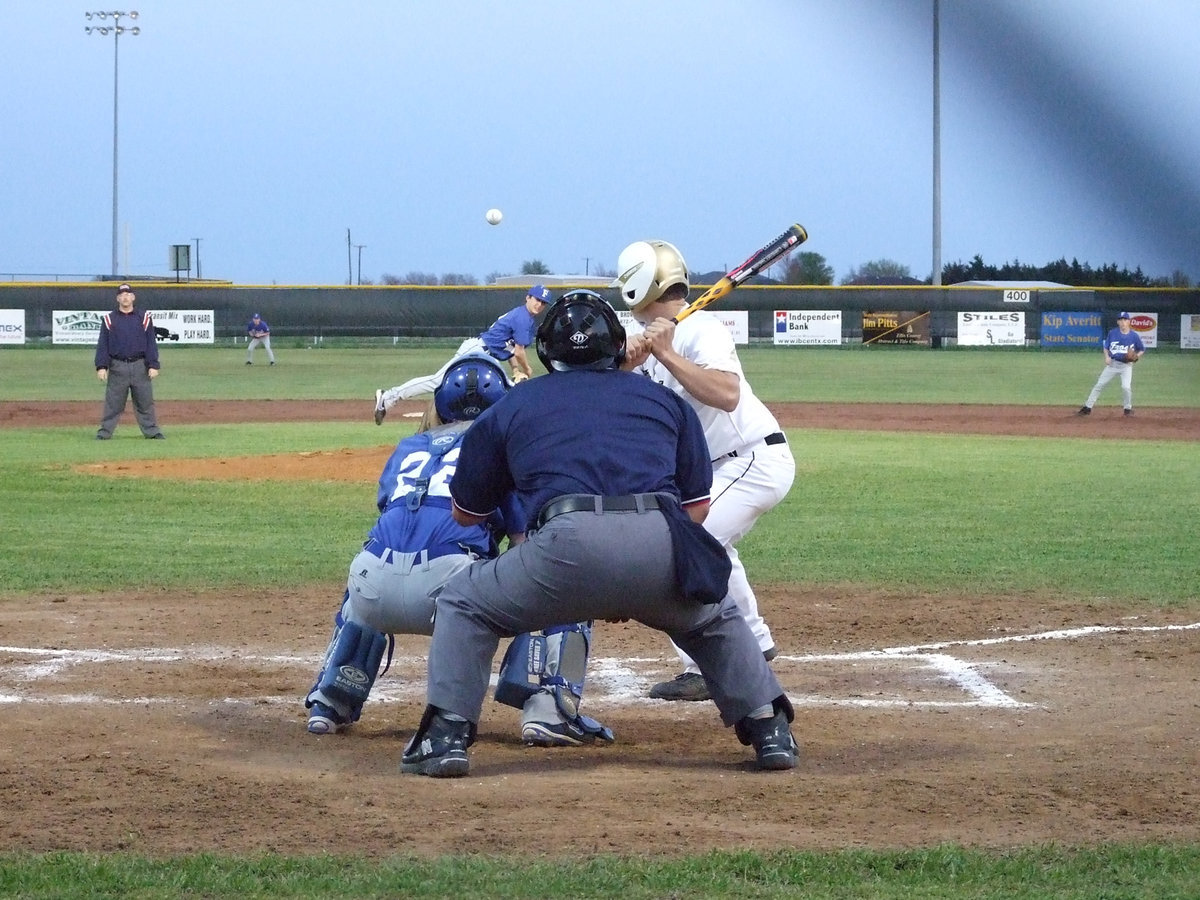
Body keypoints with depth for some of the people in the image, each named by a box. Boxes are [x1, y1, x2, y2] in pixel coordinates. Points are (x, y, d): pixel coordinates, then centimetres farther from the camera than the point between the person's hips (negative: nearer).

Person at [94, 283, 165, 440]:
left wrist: (153, 366, -5)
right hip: (117, 366, -1)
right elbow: (102, 345, 3)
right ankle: (104, 432, 2)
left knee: (145, 402, 2)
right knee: (112, 403, -1)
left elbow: (151, 343, 5)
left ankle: (152, 432, 6)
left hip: (140, 366, 1)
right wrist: (101, 366, -8)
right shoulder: (109, 319, 7)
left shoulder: (143, 319, 8)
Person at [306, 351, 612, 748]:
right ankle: (546, 709, -5)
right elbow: (526, 541, 11)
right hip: (449, 579, -5)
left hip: (375, 589, 5)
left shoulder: (408, 447, 29)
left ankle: (330, 703, 27)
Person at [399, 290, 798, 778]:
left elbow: (466, 512, 33)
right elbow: (697, 505, 25)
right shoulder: (665, 400, 28)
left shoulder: (511, 406, 25)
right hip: (661, 546, 2)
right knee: (716, 618, 34)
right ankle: (770, 730, 22)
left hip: (570, 543, -2)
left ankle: (447, 736, 7)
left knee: (463, 604, 22)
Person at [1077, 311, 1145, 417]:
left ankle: (1128, 409, 5)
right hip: (1112, 363, 2)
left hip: (1126, 365, -2)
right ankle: (1087, 408, 7)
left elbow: (1142, 350, 7)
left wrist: (1136, 357, -13)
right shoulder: (1112, 333, -1)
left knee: (1126, 387, -19)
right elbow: (1105, 346, 9)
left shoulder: (1134, 336, -4)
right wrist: (1106, 357, -10)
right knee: (1099, 385, 0)